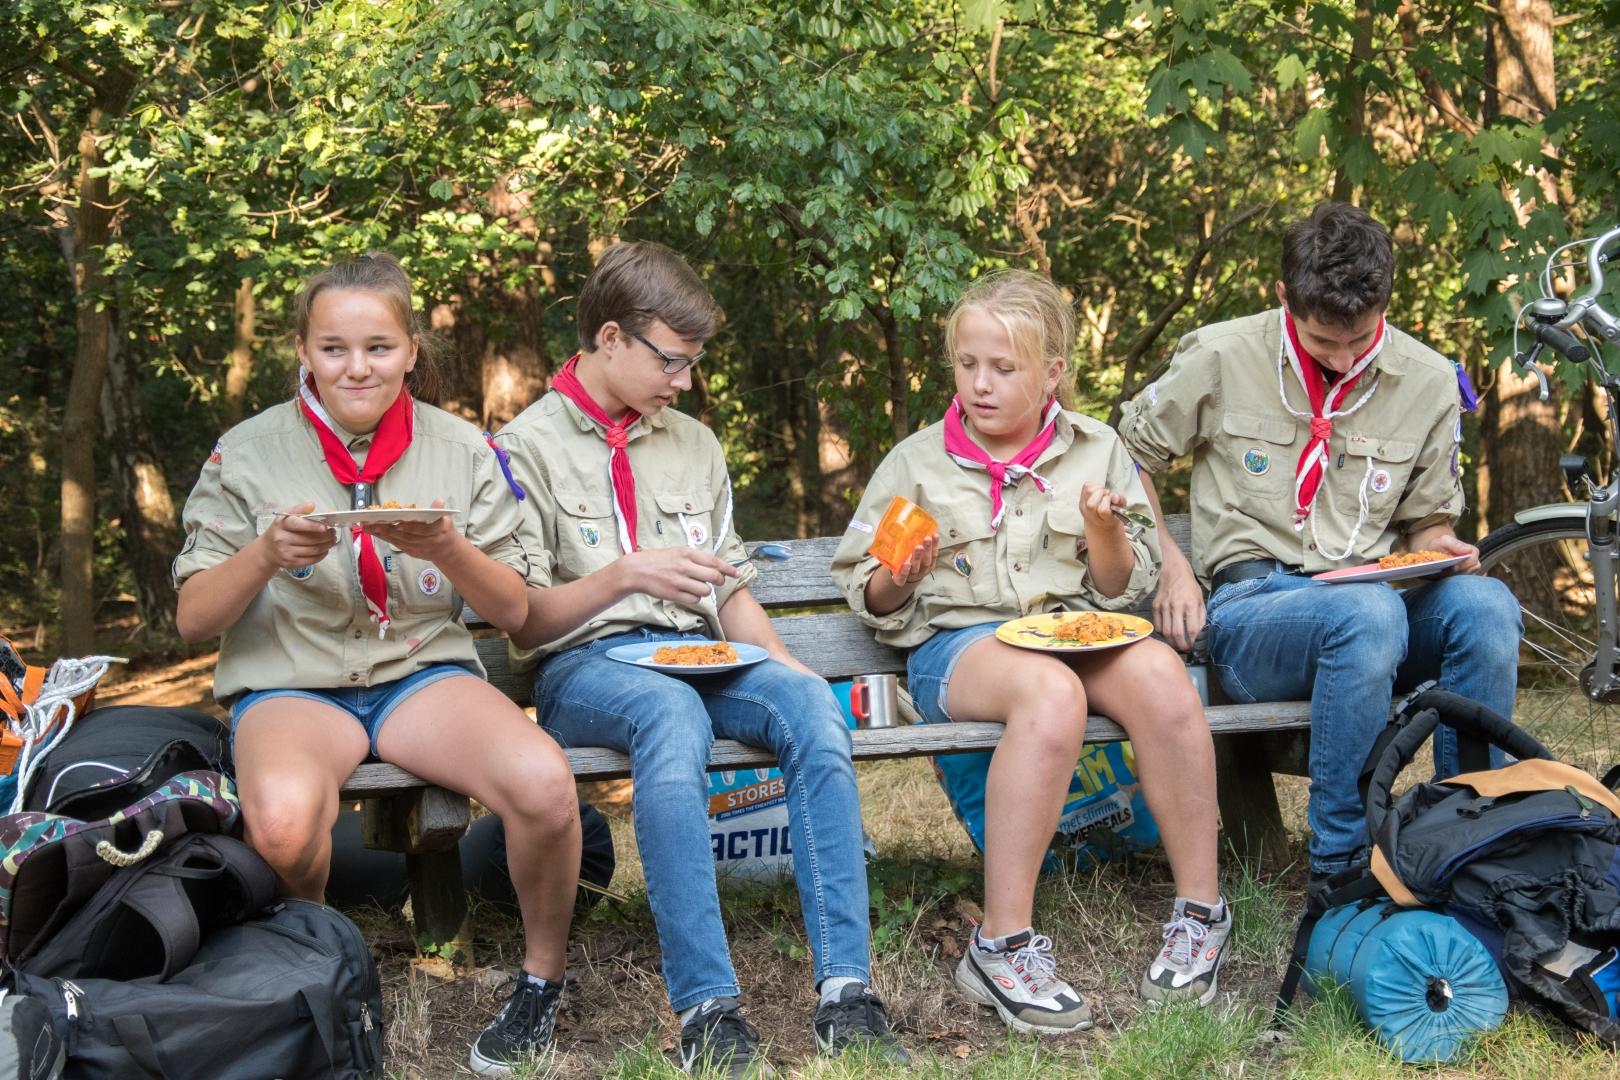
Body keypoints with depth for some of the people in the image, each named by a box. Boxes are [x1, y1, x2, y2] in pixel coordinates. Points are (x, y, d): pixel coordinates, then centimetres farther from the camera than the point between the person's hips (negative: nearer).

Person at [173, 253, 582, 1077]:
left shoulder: (462, 451, 4)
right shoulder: (248, 454, 0)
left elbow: (514, 612, 4)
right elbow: (193, 620, 1)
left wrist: (449, 549, -16)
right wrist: (266, 555, -19)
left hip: (425, 673, 1)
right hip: (290, 684, -1)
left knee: (543, 784, -31)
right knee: (282, 822, -37)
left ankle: (543, 977, -2)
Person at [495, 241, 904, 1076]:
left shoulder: (694, 444, 23)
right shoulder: (528, 448, 6)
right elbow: (521, 621, 1)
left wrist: (778, 660, 1)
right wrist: (623, 574, -14)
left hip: (699, 656, 5)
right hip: (581, 664, -4)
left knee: (811, 701, -29)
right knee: (671, 710, -40)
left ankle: (847, 993, -35)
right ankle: (707, 1011, -43)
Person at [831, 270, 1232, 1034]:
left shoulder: (1095, 452, 13)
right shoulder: (915, 463, 9)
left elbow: (1120, 590, 13)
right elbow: (867, 597, 12)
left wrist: (1106, 533, -8)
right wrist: (898, 581, -11)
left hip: (1071, 629, 3)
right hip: (955, 639, -2)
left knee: (1158, 674, -33)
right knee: (1051, 692, -38)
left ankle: (1200, 914, -18)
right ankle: (1002, 946, -35)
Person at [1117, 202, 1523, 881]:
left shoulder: (1428, 381, 7)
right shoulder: (1220, 358, 0)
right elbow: (1127, 456, 11)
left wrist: (1437, 545, -5)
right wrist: (1170, 564, -1)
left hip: (1377, 601, 3)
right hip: (1250, 607, -3)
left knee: (1485, 605, -30)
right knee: (1368, 613, -38)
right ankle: (1341, 866, -28)